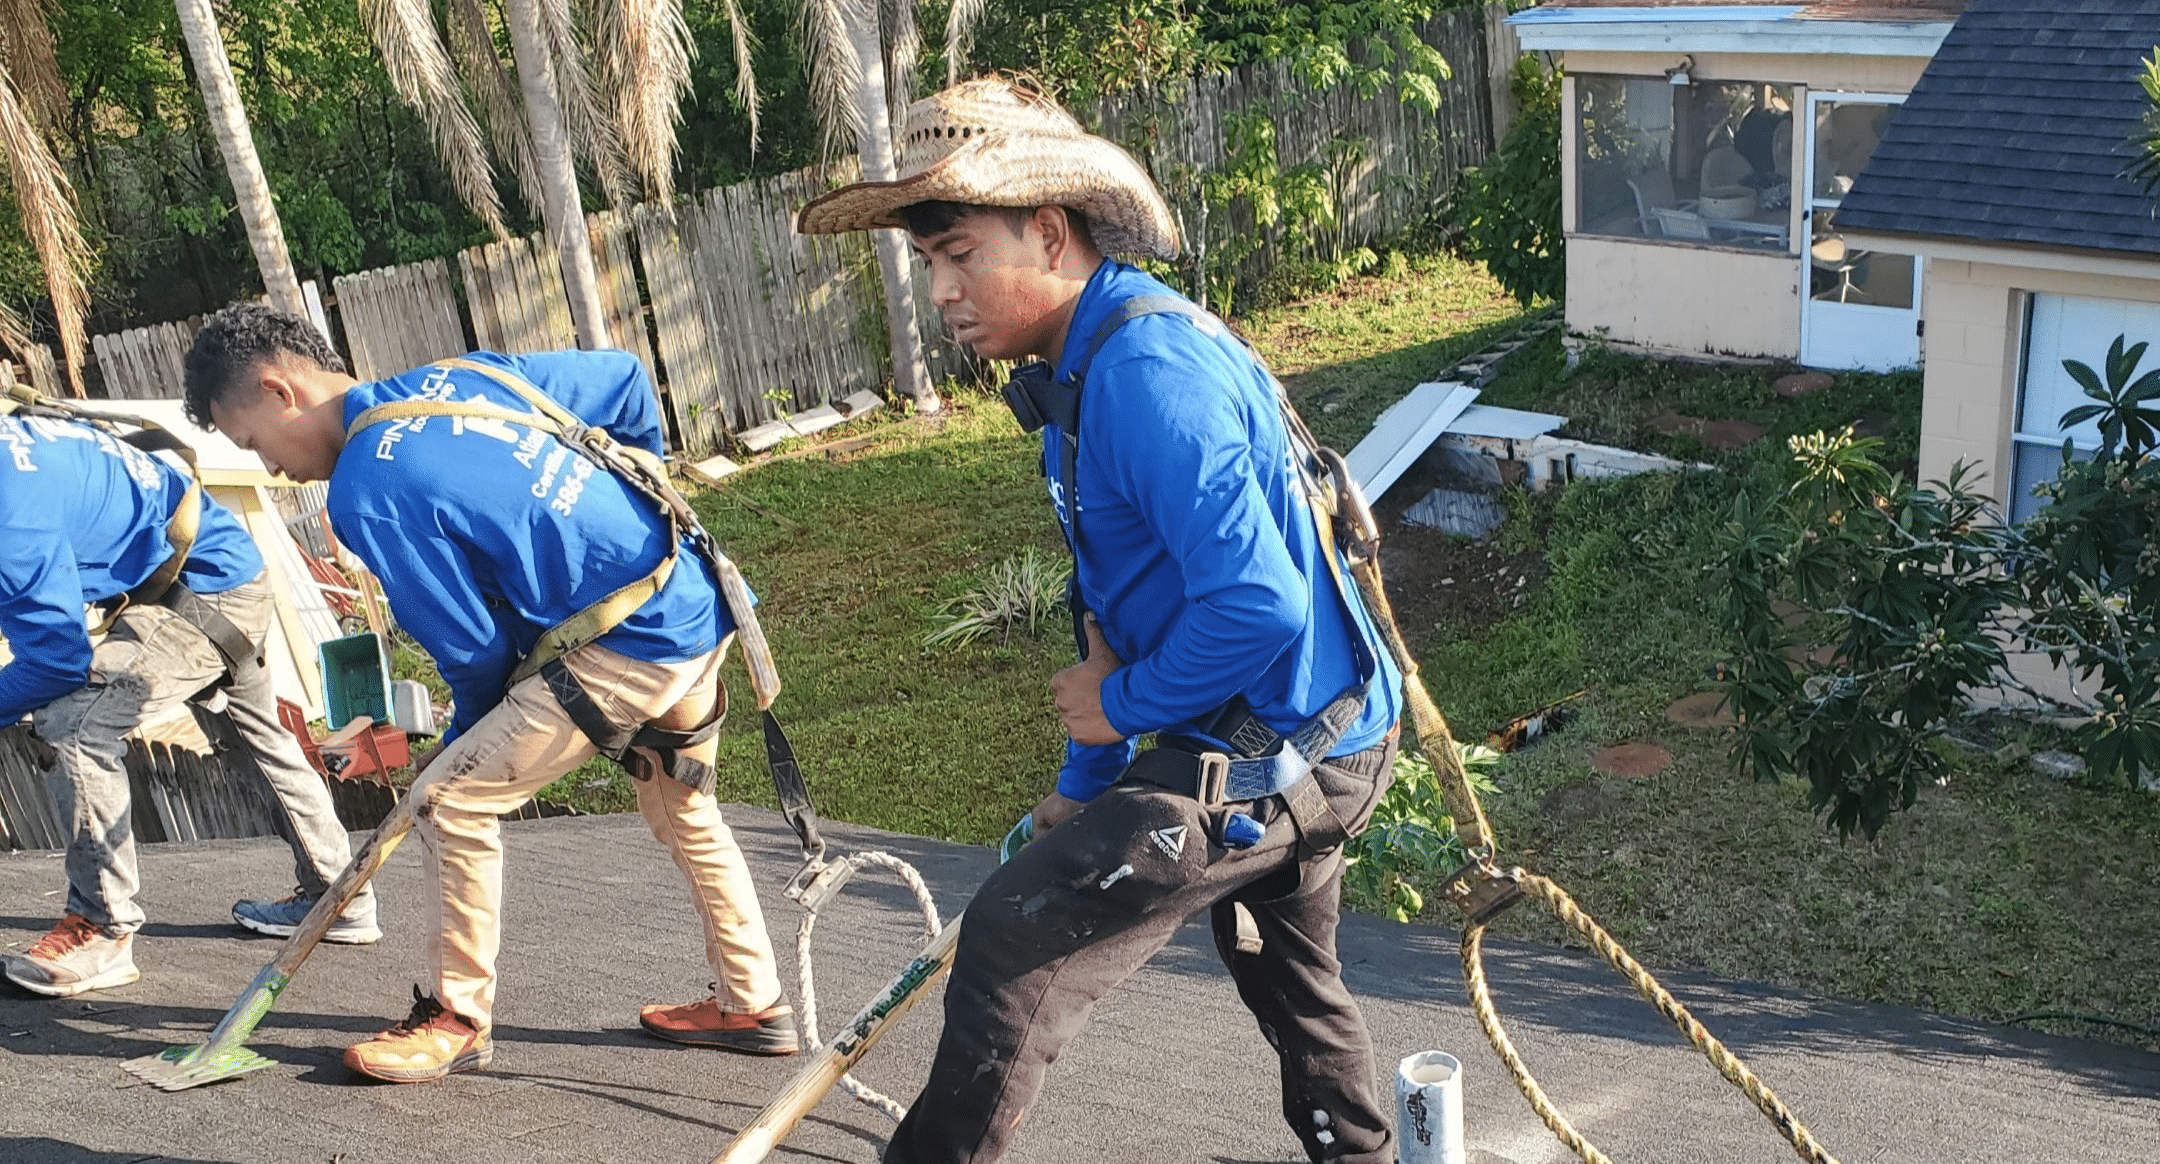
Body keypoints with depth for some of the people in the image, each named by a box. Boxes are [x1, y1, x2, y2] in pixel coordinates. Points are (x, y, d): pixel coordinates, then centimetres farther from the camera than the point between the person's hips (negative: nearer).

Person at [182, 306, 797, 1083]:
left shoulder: (363, 492, -12)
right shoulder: (460, 375, 10)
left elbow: (475, 650, -9)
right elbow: (624, 379, 16)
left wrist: (462, 741, 11)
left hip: (628, 649, -9)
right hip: (701, 604, 9)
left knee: (452, 798, 2)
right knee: (684, 809, 26)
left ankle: (458, 1018, 17)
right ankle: (753, 1005, 37)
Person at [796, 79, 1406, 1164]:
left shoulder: (1148, 373, -26)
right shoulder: (1080, 366, 8)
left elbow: (1256, 607, -33)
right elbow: (1124, 601, 16)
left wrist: (1124, 702, -16)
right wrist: (1083, 787, 16)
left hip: (1266, 755, -10)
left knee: (1013, 936, -7)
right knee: (1291, 976, 28)